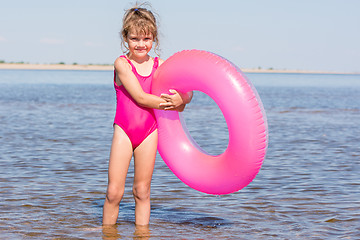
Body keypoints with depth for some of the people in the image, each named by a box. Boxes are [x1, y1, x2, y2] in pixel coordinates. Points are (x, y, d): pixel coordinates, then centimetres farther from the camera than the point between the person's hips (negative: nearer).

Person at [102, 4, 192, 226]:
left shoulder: (160, 65, 5)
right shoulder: (122, 63, -6)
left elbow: (188, 93, 5)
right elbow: (140, 98, -13)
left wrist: (181, 99, -18)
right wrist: (172, 105, -11)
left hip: (149, 131, 3)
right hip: (124, 131, -3)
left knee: (142, 191, 9)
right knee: (114, 191, -2)